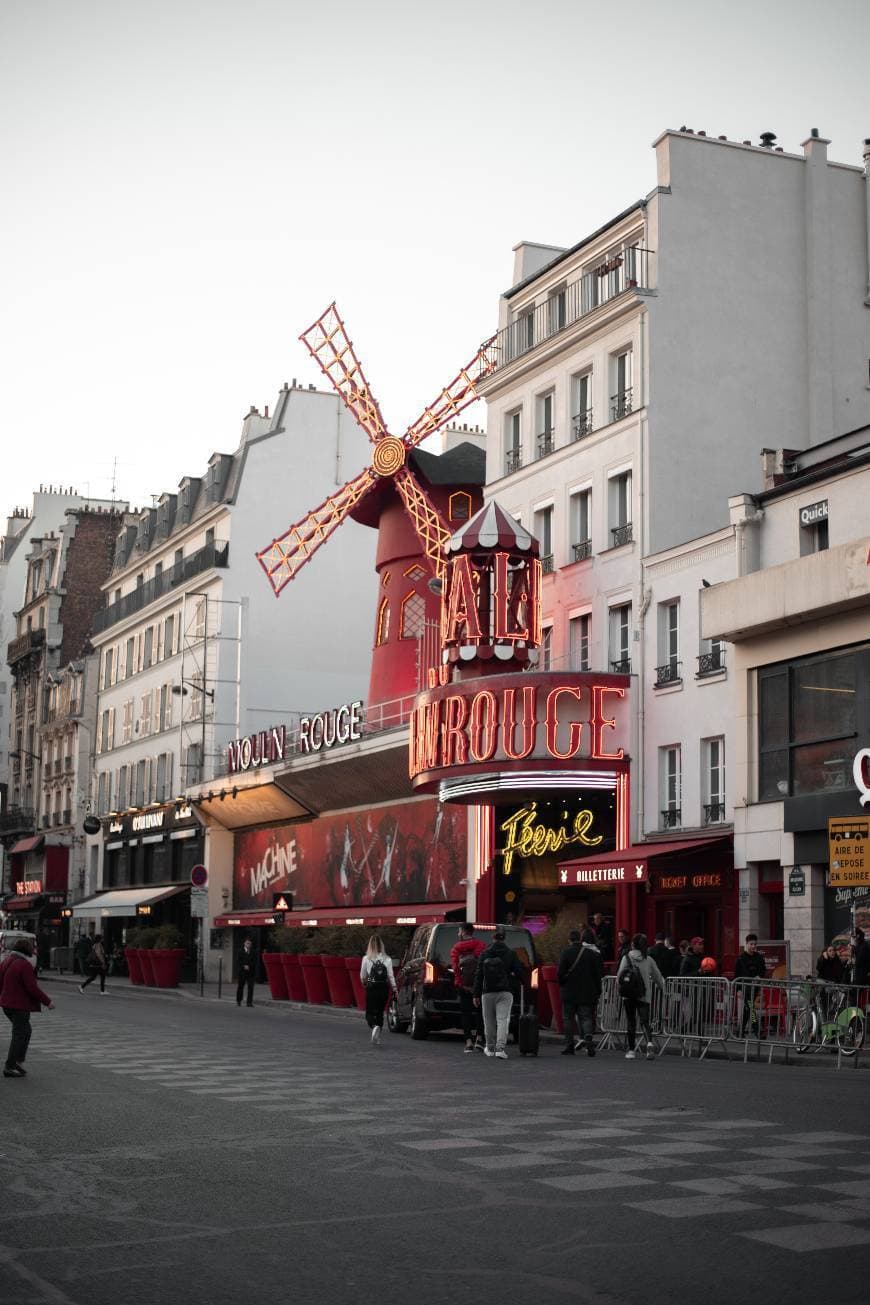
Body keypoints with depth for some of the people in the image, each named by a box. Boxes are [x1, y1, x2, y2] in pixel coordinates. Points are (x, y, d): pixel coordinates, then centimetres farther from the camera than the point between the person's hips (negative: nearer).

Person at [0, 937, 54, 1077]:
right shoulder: (24, 965, -20)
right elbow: (32, 988, -21)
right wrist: (47, 1001, -13)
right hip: (20, 1006, -9)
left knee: (25, 1031, 21)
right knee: (19, 1035, 1)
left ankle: (19, 1061, 17)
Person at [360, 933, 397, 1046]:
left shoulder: (366, 959, -6)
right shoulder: (387, 959, -2)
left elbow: (362, 976, 3)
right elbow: (391, 976, -3)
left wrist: (364, 983, 23)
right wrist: (394, 989, 5)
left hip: (371, 988, -2)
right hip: (384, 988, 2)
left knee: (370, 1013, 6)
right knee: (380, 1012, 16)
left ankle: (374, 1027, -26)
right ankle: (377, 1038, 17)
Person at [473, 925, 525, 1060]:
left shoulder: (484, 954, 0)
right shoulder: (511, 954, -2)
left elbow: (479, 976, 0)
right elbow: (519, 973, -2)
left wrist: (476, 994, 3)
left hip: (488, 992, 1)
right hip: (505, 992, -1)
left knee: (489, 1021, 13)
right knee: (503, 1020, -5)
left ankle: (490, 1048, 24)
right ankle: (500, 1049, -18)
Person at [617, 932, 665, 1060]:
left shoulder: (627, 957, -3)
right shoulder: (649, 959, 5)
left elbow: (620, 975, -8)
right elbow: (658, 977, 11)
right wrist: (662, 989, 28)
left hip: (629, 994, -1)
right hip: (645, 995, 2)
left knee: (631, 1022, 7)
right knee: (645, 1020, 0)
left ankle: (631, 1050, 10)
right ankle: (649, 1042, -27)